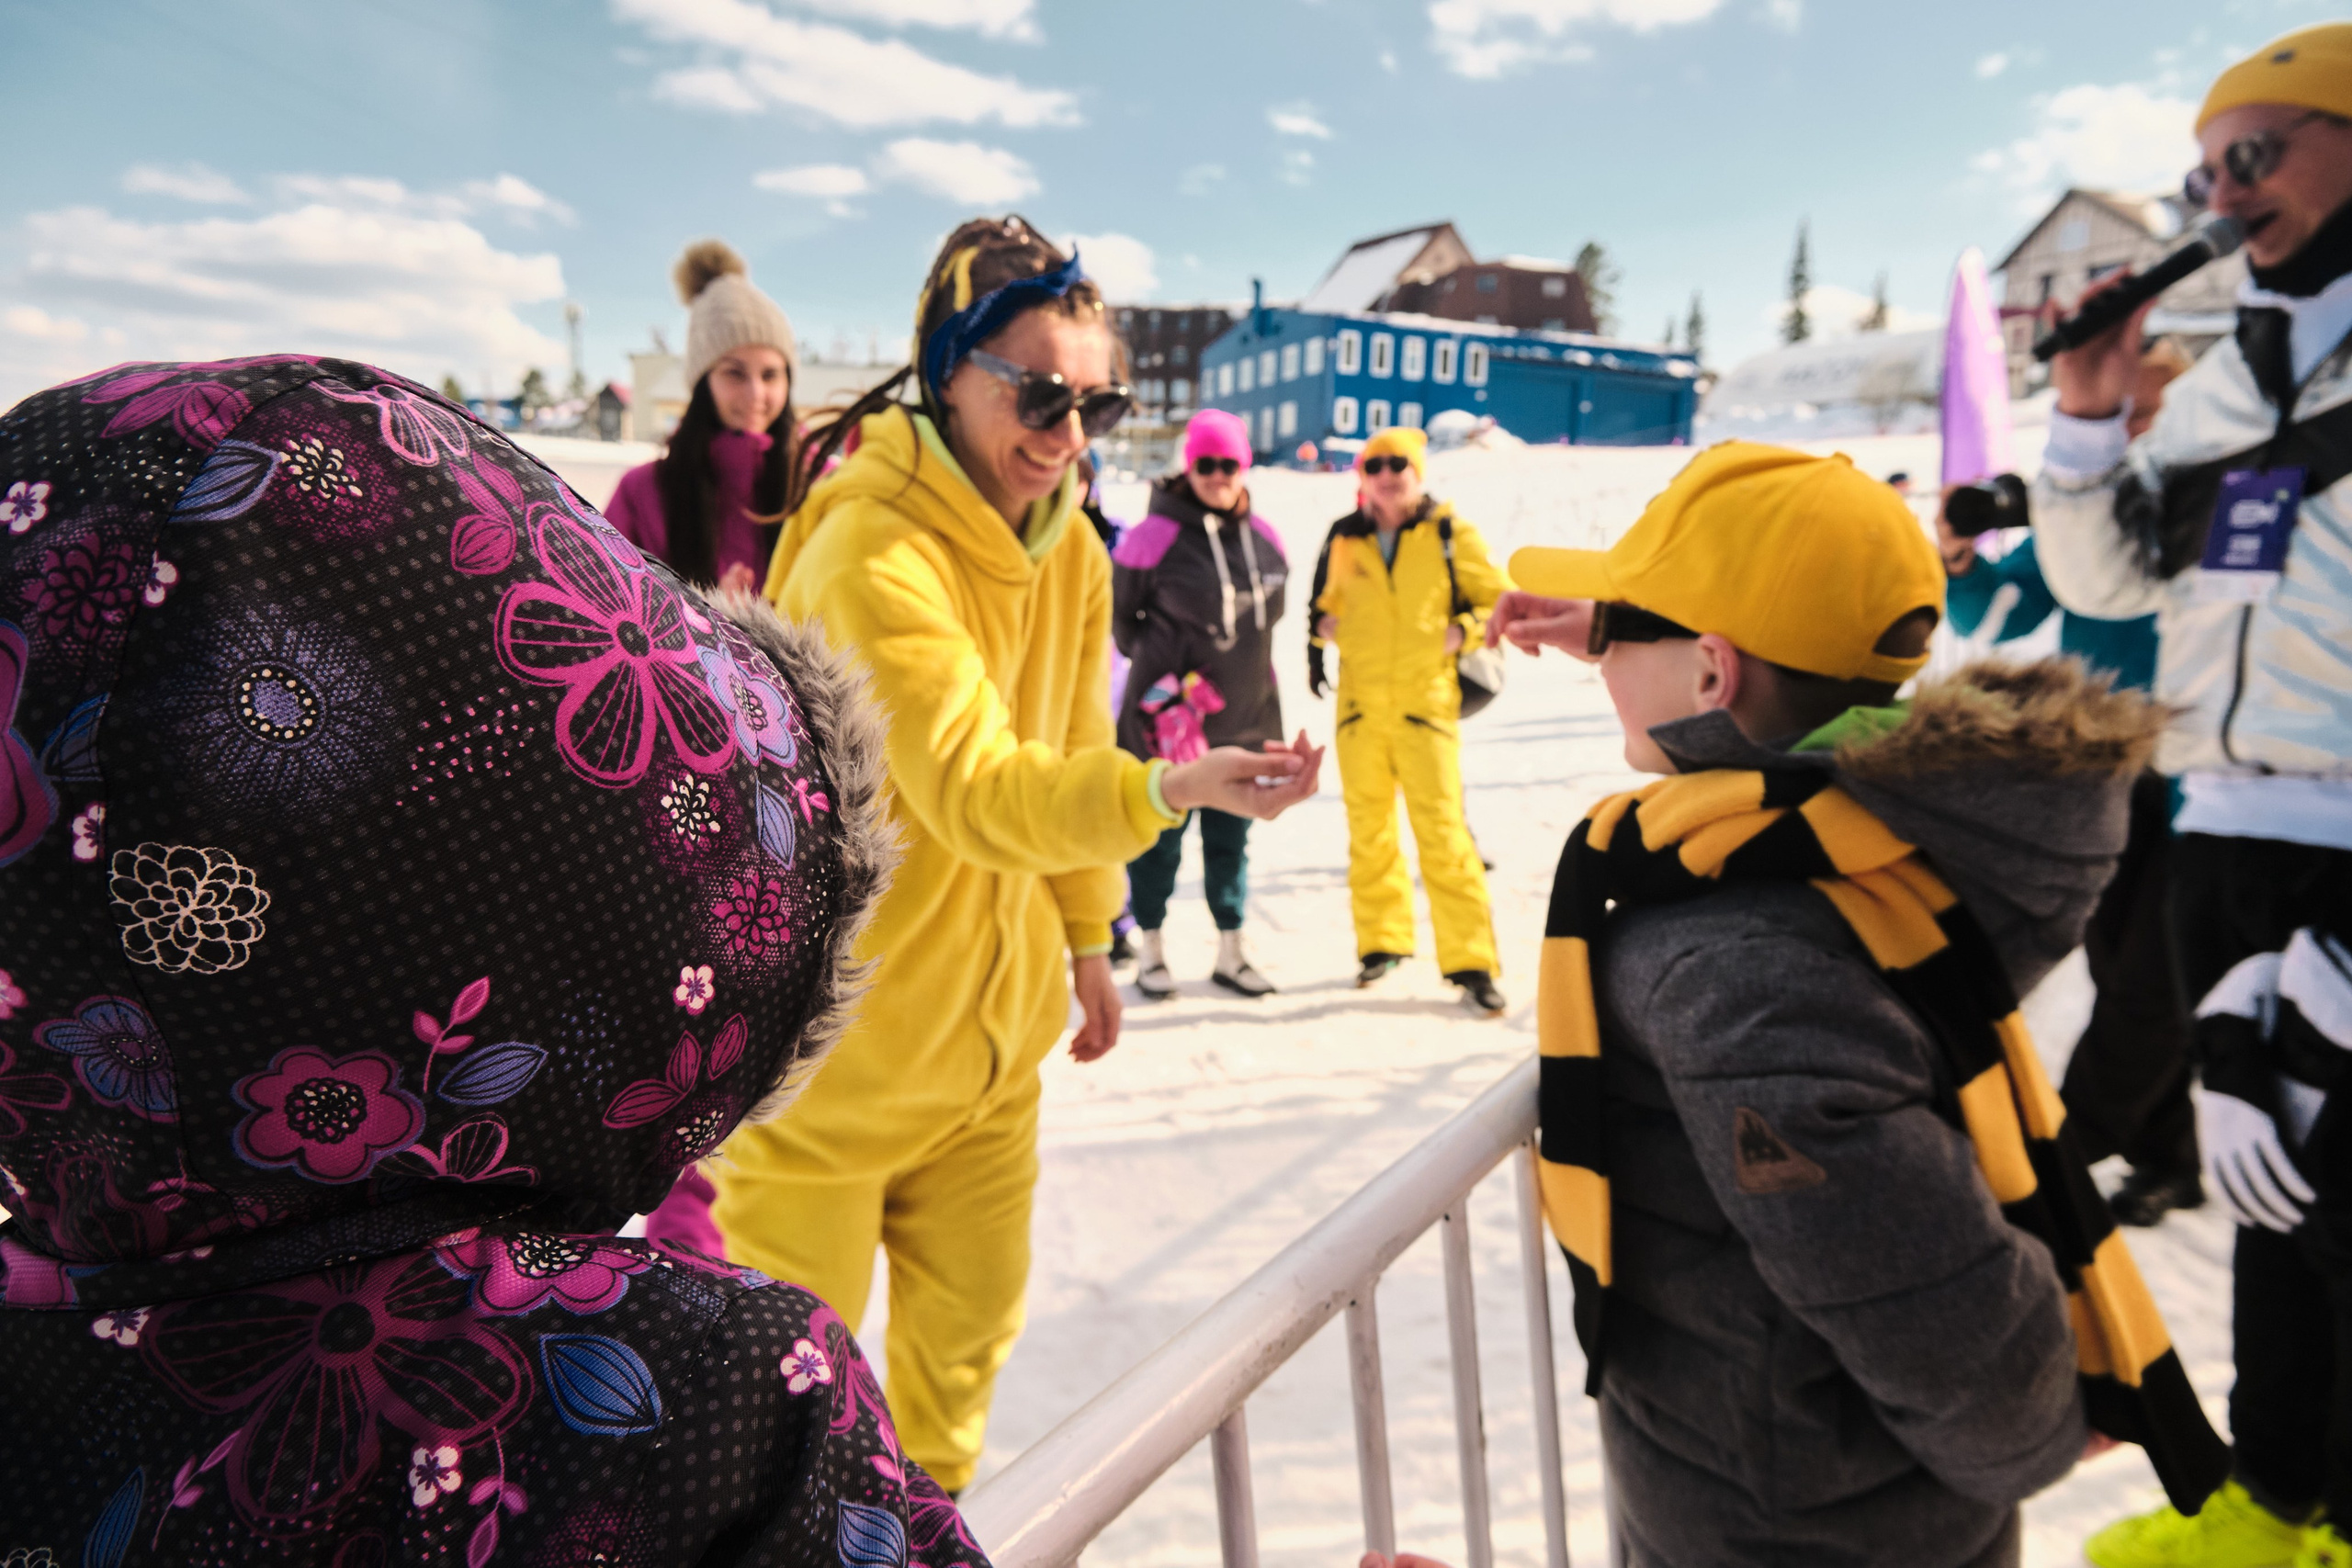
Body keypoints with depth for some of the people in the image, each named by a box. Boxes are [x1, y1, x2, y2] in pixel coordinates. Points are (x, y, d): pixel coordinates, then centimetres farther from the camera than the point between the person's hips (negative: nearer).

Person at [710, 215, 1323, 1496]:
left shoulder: (1070, 547, 0)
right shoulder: (870, 552, -24)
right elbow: (972, 787, -36)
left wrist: (1084, 933, 13)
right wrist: (1169, 788, -50)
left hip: (990, 1012, 7)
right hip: (828, 1026, -7)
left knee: (971, 1316, 20)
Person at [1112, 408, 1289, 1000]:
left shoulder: (1264, 539, 3)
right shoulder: (1157, 535, -12)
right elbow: (1120, 614, -1)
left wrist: (1243, 666, 12)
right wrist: (1160, 671, 0)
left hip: (1246, 718, 5)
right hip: (1168, 717, -5)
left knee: (1231, 839, 14)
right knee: (1160, 838, 6)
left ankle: (1230, 954, 28)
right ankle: (1149, 951, 23)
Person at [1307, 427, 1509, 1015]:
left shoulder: (1449, 533, 0)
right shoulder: (1343, 538, 8)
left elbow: (1500, 600, 6)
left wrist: (1465, 631, -10)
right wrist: (1318, 642, 9)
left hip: (1427, 704, -3)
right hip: (1360, 706, 3)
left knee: (1443, 834, -8)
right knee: (1368, 829, 11)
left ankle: (1471, 964, -1)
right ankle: (1382, 941, 27)